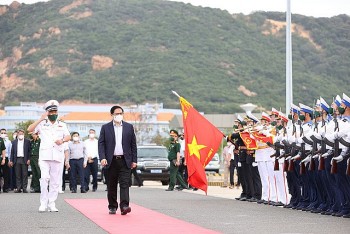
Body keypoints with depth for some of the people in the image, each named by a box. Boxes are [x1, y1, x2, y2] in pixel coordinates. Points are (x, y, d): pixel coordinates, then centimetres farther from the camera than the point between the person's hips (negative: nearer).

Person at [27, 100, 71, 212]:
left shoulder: (61, 125, 17)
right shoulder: (42, 124, 9)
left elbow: (68, 136, 7)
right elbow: (30, 129, -6)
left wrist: (62, 140, -15)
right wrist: (41, 119, -11)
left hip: (57, 156, 3)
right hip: (44, 155, -3)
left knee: (55, 181, 1)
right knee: (44, 178, -15)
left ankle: (51, 203, 6)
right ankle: (43, 203, -10)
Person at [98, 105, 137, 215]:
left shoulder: (129, 127, 8)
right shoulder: (105, 127, 6)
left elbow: (133, 144, 9)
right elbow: (101, 144, 2)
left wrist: (134, 160, 4)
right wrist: (102, 158, -12)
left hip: (125, 160, 0)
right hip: (111, 161, 0)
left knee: (124, 184, -11)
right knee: (112, 186, 7)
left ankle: (124, 206, -18)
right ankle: (112, 207, 16)